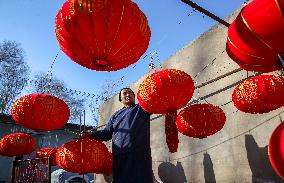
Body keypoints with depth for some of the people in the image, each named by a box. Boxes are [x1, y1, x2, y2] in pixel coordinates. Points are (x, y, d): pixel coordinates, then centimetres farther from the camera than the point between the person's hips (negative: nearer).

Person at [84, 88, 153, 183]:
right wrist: (91, 134, 5)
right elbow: (107, 133, 20)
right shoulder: (116, 115, 23)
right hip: (119, 157, 4)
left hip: (139, 155, -3)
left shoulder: (142, 108, 12)